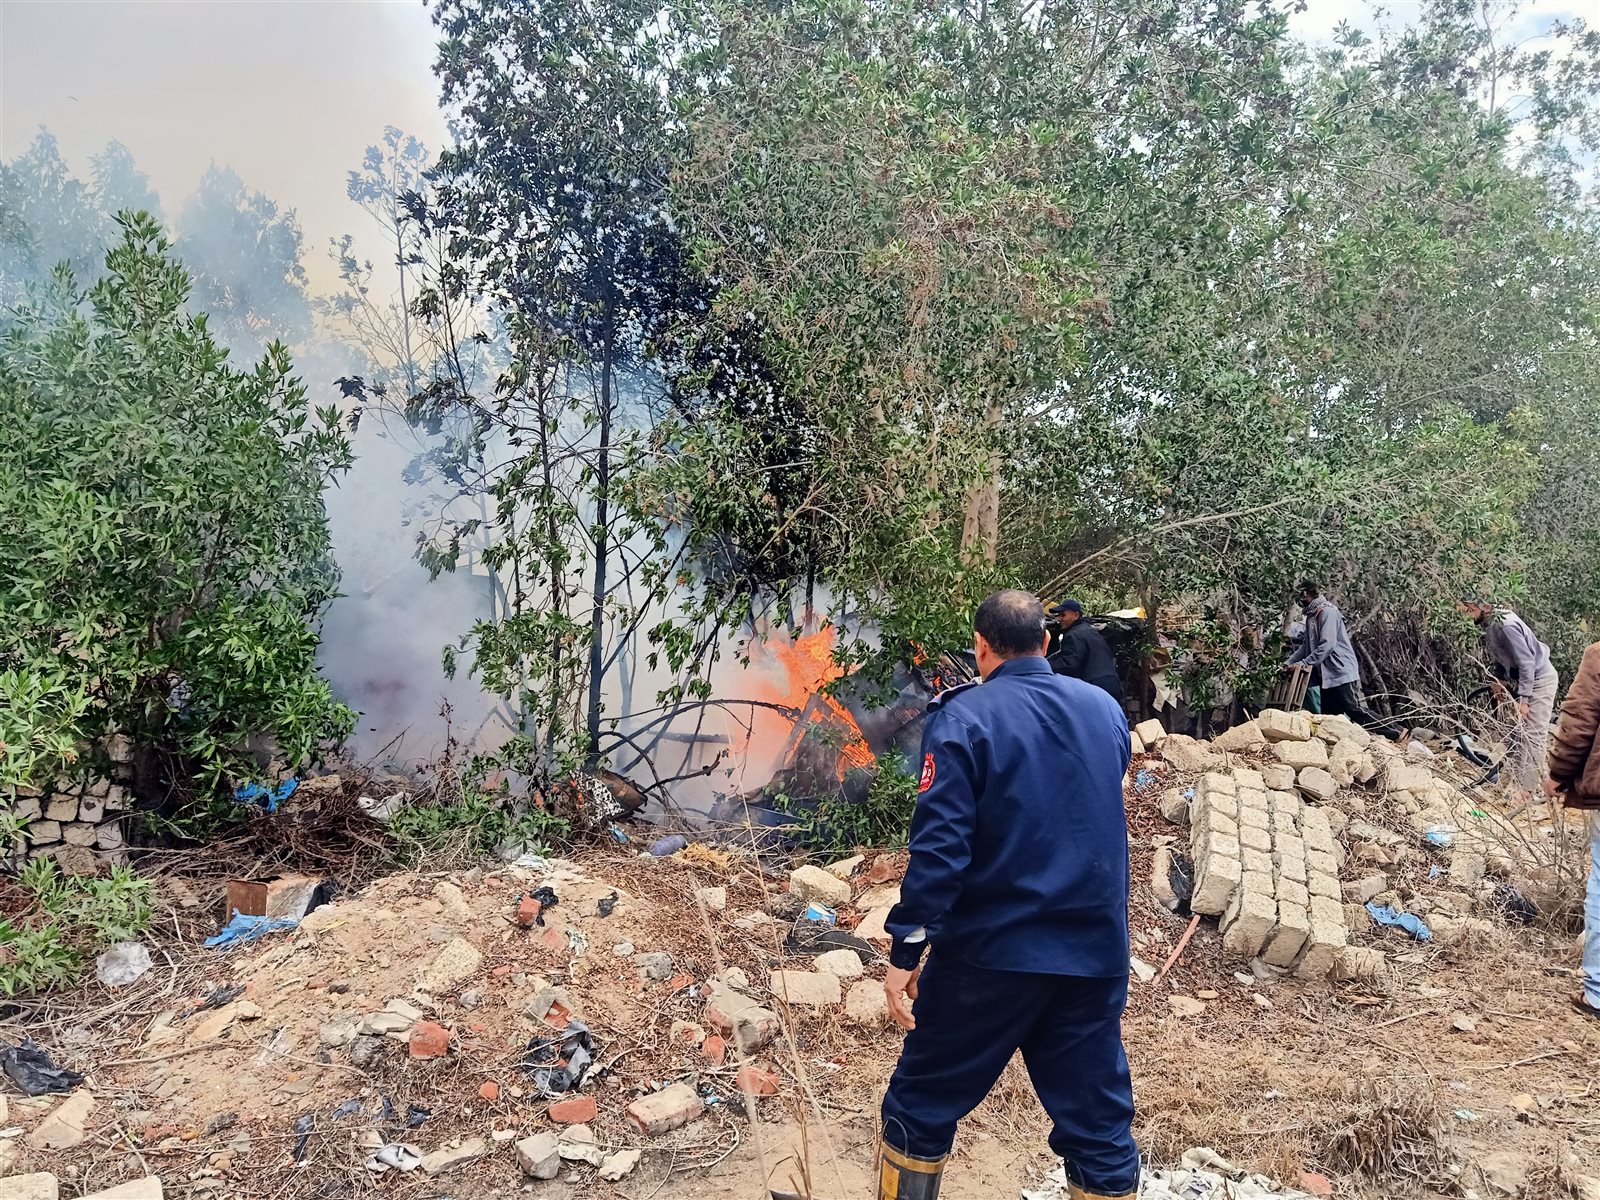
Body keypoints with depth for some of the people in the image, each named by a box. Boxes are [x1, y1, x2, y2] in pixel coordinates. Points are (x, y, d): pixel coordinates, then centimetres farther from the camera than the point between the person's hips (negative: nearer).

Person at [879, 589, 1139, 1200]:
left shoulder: (964, 717, -12)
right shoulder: (1105, 709, 4)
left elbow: (940, 843, -18)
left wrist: (906, 949, -14)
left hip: (990, 951, -4)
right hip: (1096, 954, 5)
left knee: (922, 1105, 13)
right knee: (1098, 1122, 14)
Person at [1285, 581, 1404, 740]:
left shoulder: (1327, 612, -13)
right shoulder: (1312, 615, 16)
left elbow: (1327, 644, -23)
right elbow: (1307, 645, 21)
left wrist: (1304, 663, -22)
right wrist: (1288, 663, 11)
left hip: (1341, 672, -9)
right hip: (1326, 675, 9)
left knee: (1354, 710, -11)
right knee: (1329, 715, 5)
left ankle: (1396, 733, -3)